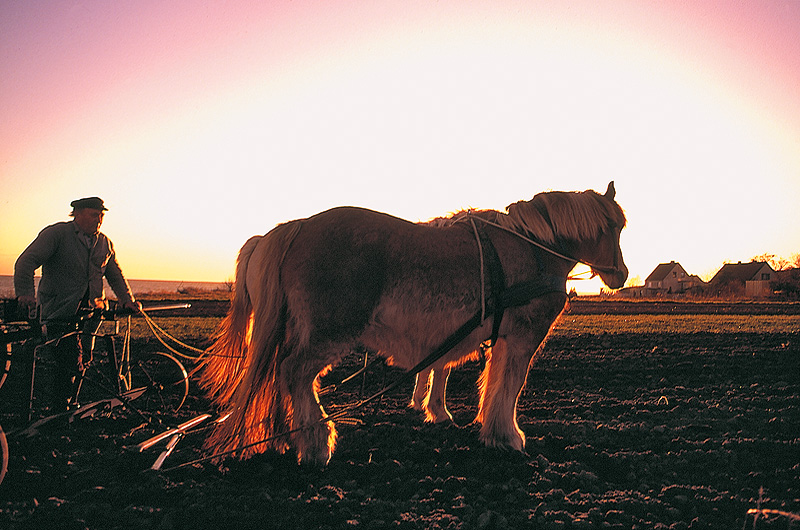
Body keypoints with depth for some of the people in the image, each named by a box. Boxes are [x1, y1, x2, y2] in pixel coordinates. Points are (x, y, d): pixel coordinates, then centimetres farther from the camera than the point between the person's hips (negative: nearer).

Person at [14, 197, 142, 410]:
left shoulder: (105, 243, 12)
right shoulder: (55, 233, -5)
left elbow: (115, 276, 21)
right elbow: (26, 262, -12)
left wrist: (127, 300, 8)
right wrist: (25, 293, -27)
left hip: (90, 311, 6)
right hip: (59, 311, -5)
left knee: (83, 361, 9)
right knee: (70, 362, -14)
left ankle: (72, 405, 27)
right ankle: (59, 410, 0)